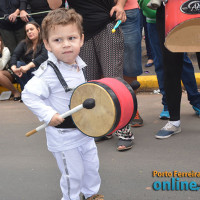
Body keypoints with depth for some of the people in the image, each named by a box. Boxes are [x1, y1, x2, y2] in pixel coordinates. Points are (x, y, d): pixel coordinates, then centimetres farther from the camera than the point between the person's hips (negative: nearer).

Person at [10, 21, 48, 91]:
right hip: (27, 72, 4)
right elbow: (15, 55, -9)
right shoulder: (24, 43, 7)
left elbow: (44, 56, -27)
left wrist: (28, 66, -40)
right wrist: (14, 67, -33)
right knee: (18, 64, -23)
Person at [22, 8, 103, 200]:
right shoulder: (48, 72, -25)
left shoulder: (78, 65, -1)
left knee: (91, 165, 22)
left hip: (84, 128, 7)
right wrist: (48, 115, -27)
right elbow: (29, 95, -25)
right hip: (63, 136, -7)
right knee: (73, 173, 6)